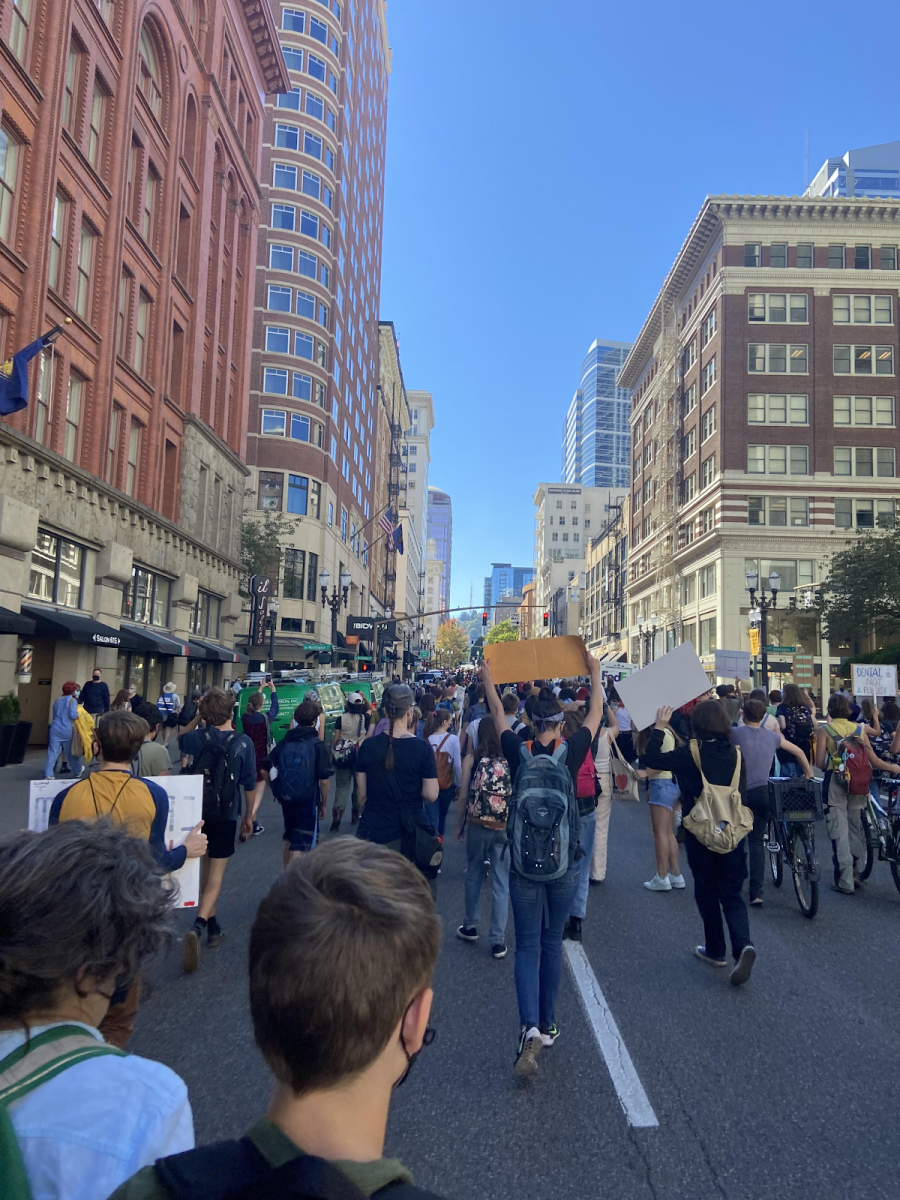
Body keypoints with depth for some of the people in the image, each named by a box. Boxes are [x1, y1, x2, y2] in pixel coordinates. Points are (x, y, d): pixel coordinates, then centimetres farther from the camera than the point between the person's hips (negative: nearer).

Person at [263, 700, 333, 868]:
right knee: (299, 848, 0)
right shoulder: (318, 745, -11)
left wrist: (277, 791, 14)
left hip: (285, 799, 5)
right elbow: (324, 780, -13)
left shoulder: (283, 743, 2)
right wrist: (323, 804, 0)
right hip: (308, 800, -5)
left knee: (289, 840, 25)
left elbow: (265, 769, 2)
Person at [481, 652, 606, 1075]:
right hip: (564, 861, 1)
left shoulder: (519, 752, -6)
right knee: (552, 941, 17)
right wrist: (594, 672, 21)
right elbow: (596, 712, 8)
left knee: (527, 946, 5)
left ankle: (530, 1027, -12)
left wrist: (488, 680, 25)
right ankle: (547, 1024, 28)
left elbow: (499, 716, 12)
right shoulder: (571, 751, -7)